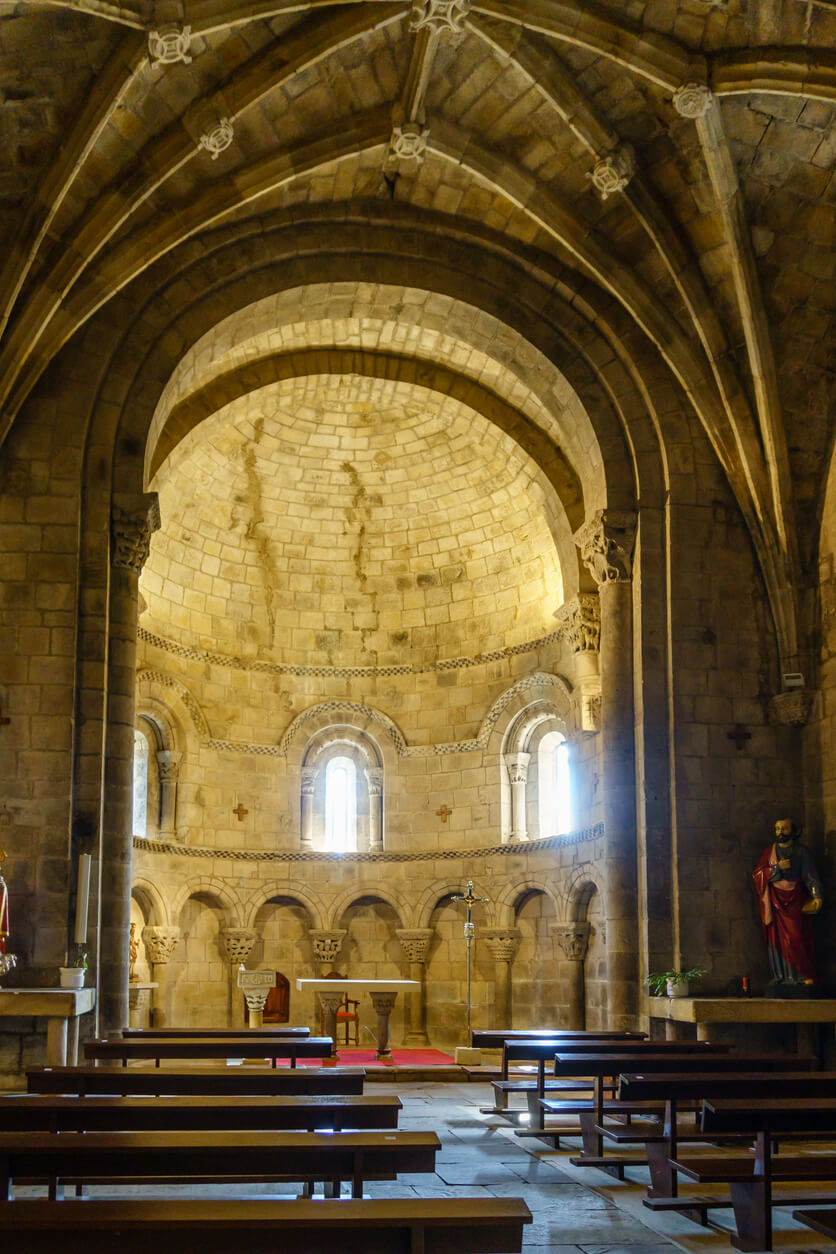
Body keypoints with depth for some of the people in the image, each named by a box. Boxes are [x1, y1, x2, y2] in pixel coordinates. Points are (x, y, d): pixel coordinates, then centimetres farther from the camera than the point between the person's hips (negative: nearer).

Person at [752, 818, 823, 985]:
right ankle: (781, 976, 3)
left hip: (795, 900, -2)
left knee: (798, 937, -9)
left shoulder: (801, 851, 5)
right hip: (776, 900, 3)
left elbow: (810, 875, -3)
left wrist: (817, 896, -16)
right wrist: (777, 867, -10)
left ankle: (806, 976, -6)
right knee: (777, 938, -1)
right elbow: (757, 874, 4)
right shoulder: (770, 850, 11)